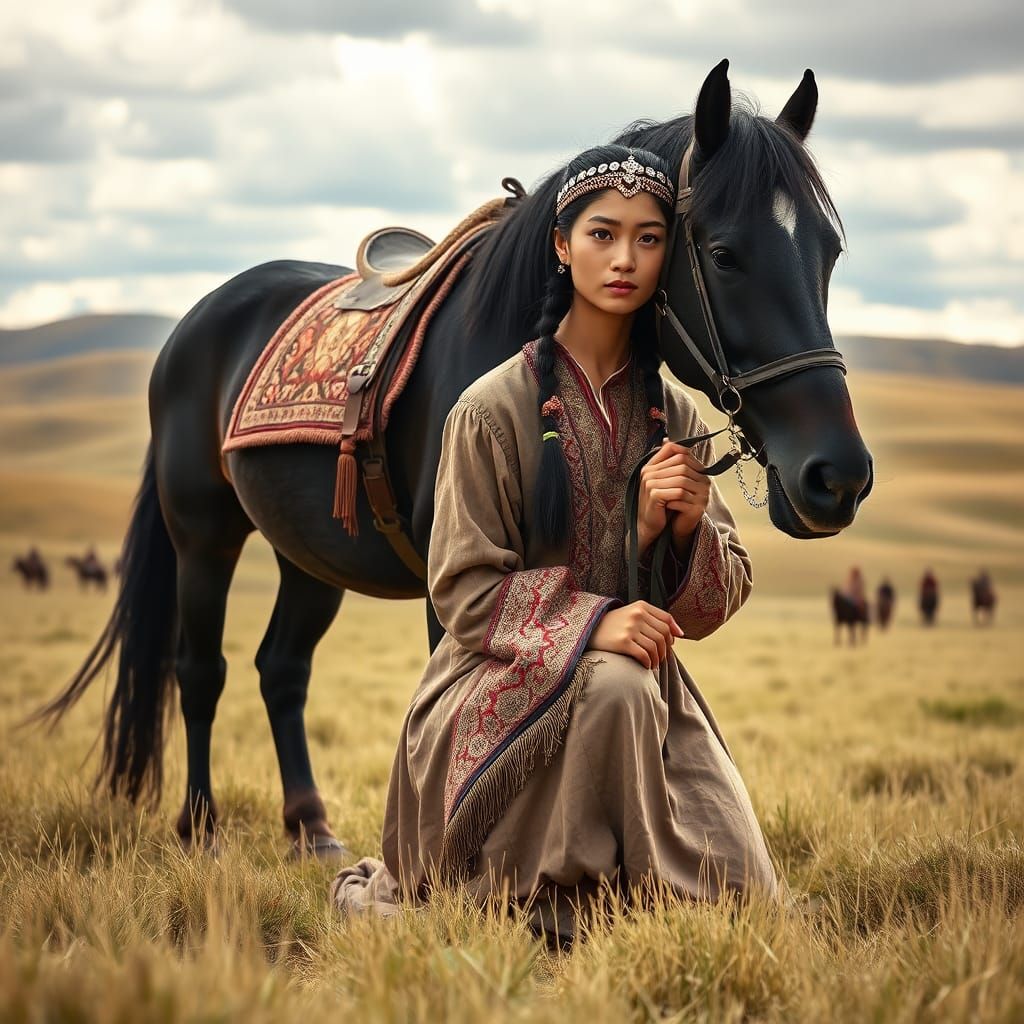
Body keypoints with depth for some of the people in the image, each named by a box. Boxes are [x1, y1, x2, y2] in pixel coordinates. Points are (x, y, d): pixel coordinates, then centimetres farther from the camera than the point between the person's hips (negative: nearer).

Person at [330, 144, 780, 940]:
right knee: (616, 687, -38)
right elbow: (463, 591, -10)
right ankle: (562, 896, -14)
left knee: (736, 892, -10)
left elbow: (720, 600, 7)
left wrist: (690, 524, -15)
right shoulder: (495, 409, -9)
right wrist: (588, 624, -25)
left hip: (647, 685, 5)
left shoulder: (676, 415, 5)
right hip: (505, 687, -5)